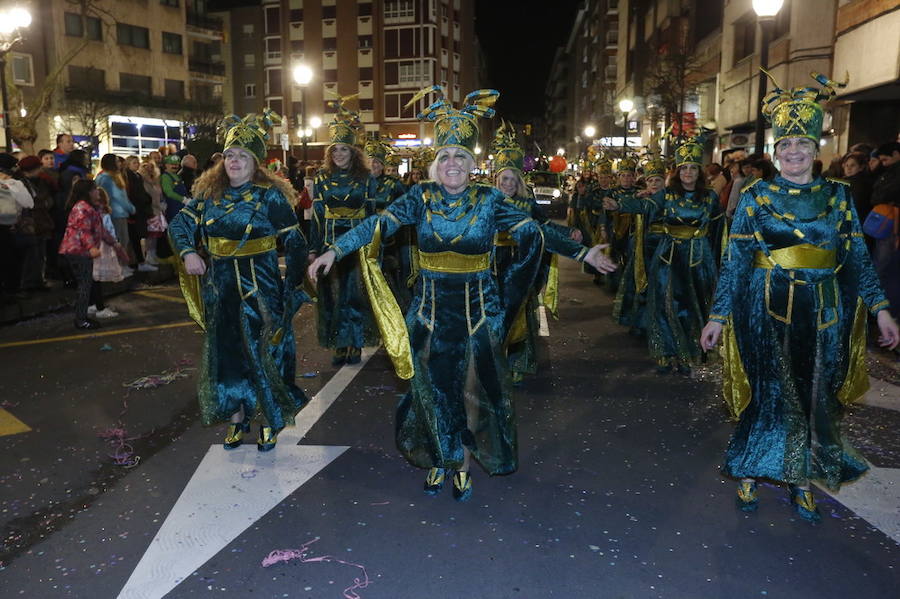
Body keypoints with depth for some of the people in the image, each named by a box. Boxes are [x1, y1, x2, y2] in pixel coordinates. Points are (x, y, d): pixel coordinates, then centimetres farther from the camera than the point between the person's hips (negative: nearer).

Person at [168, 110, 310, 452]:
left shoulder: (270, 195, -8)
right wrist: (188, 252, -8)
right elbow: (180, 224, 12)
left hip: (261, 287, -5)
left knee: (264, 351, 2)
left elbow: (294, 243, -9)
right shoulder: (210, 192, 6)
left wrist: (292, 288, -12)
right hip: (220, 287, 5)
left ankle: (271, 421, 20)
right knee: (225, 352, 11)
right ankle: (236, 419, 28)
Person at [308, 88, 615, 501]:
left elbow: (534, 233, -7)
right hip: (429, 309, 1)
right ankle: (438, 462, 30)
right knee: (432, 388, 10)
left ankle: (463, 466, 26)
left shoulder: (489, 201, -4)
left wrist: (583, 253, -11)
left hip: (478, 310, 0)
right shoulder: (421, 196, -3)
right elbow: (379, 225, -9)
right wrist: (335, 250, -17)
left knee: (472, 389, 7)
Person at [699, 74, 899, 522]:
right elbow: (734, 259, -4)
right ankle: (748, 475, 19)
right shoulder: (756, 196, -1)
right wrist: (718, 315, -7)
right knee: (768, 393, 2)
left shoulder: (838, 195, 6)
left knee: (815, 397, 9)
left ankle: (801, 482, 25)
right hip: (768, 308, -3)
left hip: (824, 313, 3)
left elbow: (857, 257, 6)